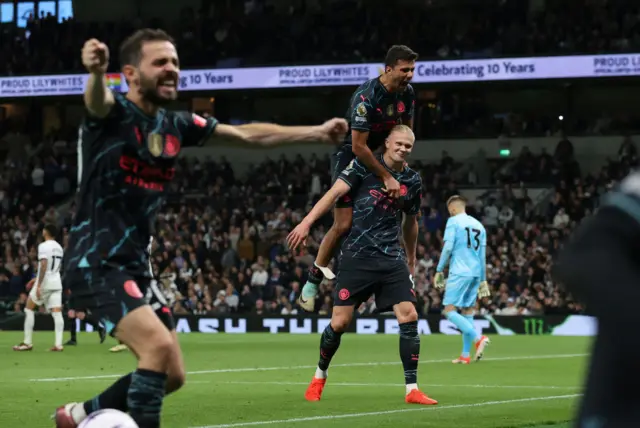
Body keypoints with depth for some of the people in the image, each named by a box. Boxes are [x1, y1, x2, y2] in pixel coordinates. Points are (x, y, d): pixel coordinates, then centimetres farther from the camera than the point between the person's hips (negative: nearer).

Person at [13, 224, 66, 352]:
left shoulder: (44, 246, -11)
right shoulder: (58, 247, 15)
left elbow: (44, 265, -21)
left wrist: (39, 285, -22)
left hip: (44, 283, -7)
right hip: (56, 283, 7)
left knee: (29, 309, 6)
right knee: (57, 313, 0)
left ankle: (28, 343, 4)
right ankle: (58, 344, -11)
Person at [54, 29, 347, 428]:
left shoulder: (176, 126, 8)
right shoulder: (114, 112, -12)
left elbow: (247, 134, 18)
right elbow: (97, 98, -38)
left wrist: (317, 132, 18)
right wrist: (96, 71, -62)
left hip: (135, 267, 8)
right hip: (97, 264, -8)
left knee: (170, 372, 11)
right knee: (160, 346, -25)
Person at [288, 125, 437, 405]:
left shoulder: (413, 180, 9)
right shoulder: (365, 166, -3)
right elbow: (335, 192, -12)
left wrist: (411, 261, 30)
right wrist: (307, 222, -23)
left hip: (392, 259, 4)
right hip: (357, 256, -4)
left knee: (409, 317, -10)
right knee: (340, 322, -4)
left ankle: (412, 390, -4)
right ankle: (319, 377, 22)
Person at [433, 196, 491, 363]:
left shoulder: (453, 221, -2)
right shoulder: (478, 225, 17)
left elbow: (448, 248, -11)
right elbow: (483, 256, 18)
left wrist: (439, 271, -4)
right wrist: (483, 280, 22)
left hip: (459, 272, -7)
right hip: (475, 274, 7)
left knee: (449, 310, -7)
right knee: (467, 312, 10)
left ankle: (478, 338, -23)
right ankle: (465, 355, 7)